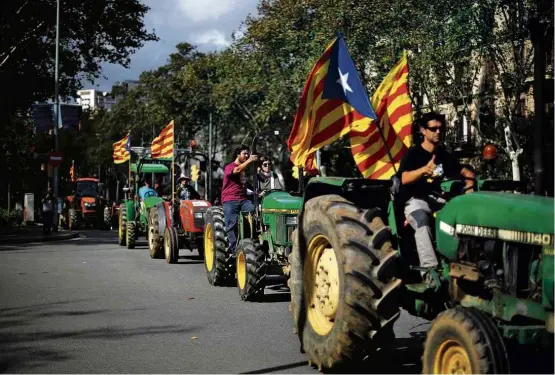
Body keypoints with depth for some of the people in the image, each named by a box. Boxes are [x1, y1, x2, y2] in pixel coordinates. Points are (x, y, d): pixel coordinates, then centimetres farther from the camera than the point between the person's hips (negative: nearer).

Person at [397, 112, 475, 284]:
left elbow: (466, 172, 20)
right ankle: (430, 270, -48)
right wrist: (424, 170, -40)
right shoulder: (413, 153, -4)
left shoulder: (444, 155, 14)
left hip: (437, 199, 5)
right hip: (415, 200, -5)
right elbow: (405, 179, -20)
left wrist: (469, 185, -5)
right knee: (422, 219, -40)